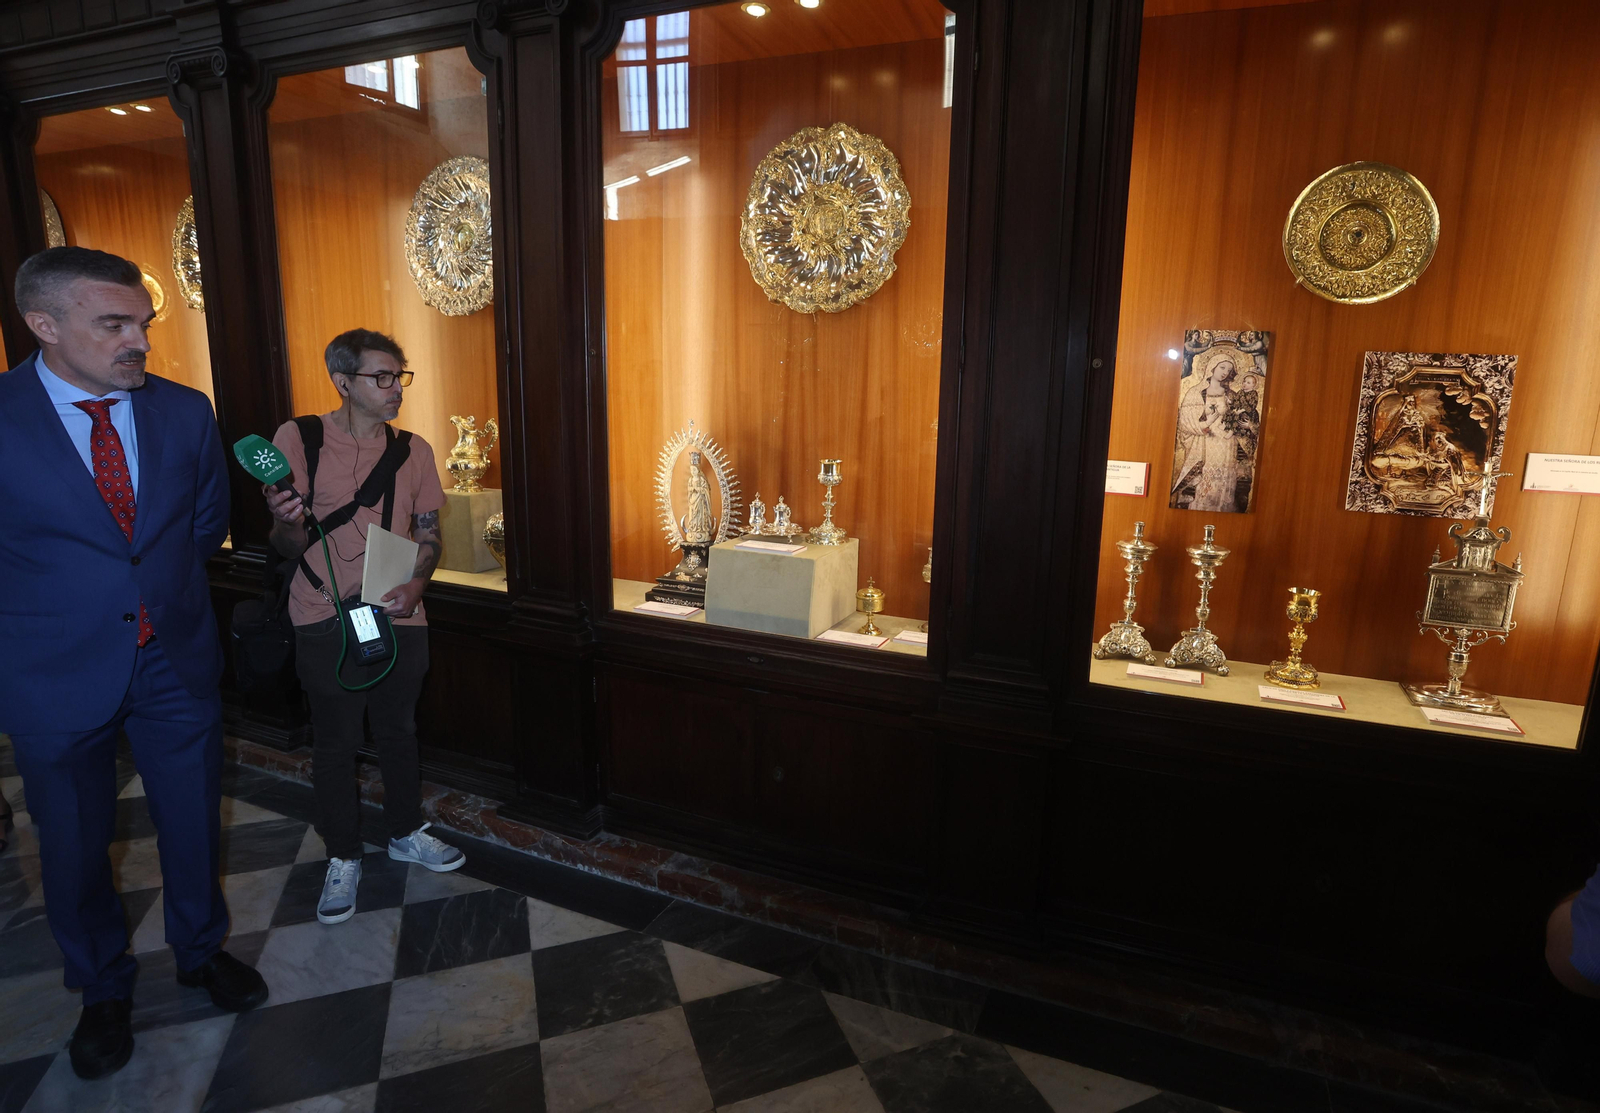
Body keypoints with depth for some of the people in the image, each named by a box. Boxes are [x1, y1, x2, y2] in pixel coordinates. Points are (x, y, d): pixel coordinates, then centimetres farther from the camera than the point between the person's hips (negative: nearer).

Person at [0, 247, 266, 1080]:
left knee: (193, 822, 16)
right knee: (74, 844, 16)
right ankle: (102, 988, 40)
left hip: (176, 662, 2)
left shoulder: (184, 411, -3)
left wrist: (159, 587, 8)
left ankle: (200, 950, 42)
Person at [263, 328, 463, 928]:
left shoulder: (414, 450, 3)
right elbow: (289, 546, -4)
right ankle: (343, 857, 28)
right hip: (326, 621, -3)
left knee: (399, 730, 17)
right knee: (335, 742, 9)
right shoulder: (298, 438, -7)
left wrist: (415, 584, -11)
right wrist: (287, 521, -28)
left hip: (400, 617, 3)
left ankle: (406, 832, 37)